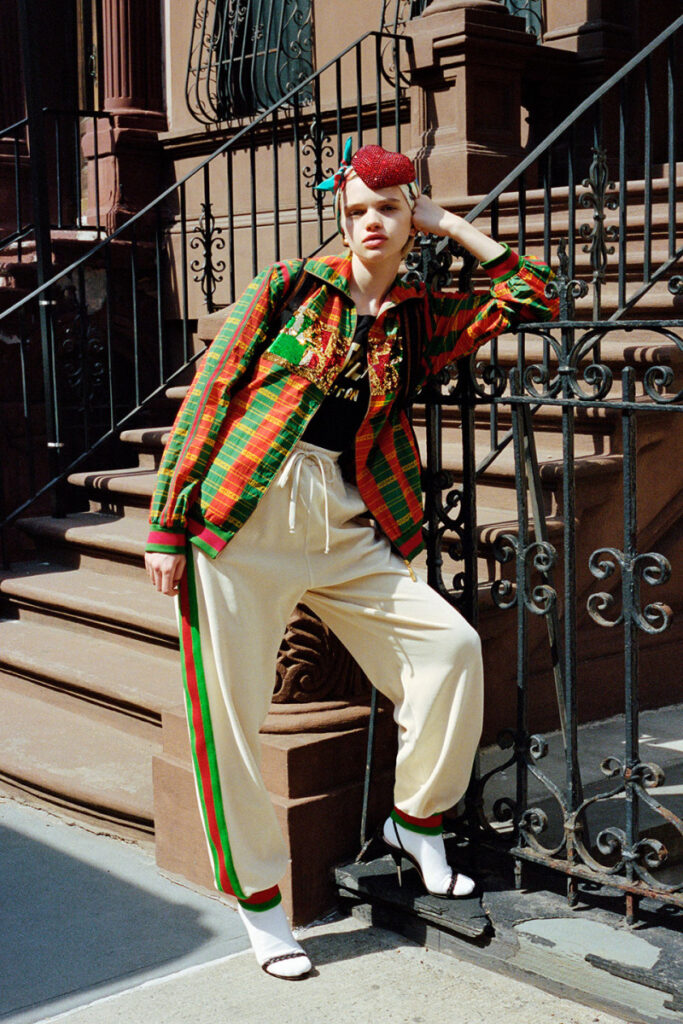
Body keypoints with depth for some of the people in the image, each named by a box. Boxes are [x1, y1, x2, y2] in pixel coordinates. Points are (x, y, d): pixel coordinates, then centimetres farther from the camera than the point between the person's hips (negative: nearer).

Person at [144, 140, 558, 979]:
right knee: (228, 714, -3)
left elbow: (532, 301, 11)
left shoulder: (419, 319, 13)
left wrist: (450, 225, 10)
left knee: (452, 646, -9)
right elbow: (210, 394, 0)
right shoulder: (290, 287, 3)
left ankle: (416, 822, 12)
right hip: (245, 514, -3)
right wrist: (167, 524, -6)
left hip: (347, 526, 3)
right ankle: (259, 901, 14)